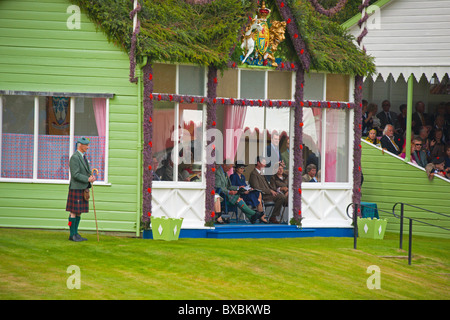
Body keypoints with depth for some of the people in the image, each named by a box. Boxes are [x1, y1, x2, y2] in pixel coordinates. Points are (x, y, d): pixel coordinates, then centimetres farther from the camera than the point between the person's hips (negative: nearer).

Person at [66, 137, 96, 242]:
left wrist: (92, 176, -4)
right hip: (76, 189, -9)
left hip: (83, 189, 9)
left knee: (79, 212, 10)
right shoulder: (74, 157, -15)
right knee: (74, 212, -5)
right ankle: (72, 235, -1)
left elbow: (87, 172, 17)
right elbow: (75, 175, -20)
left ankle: (75, 234, 14)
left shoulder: (83, 157, 16)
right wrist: (88, 179, -20)